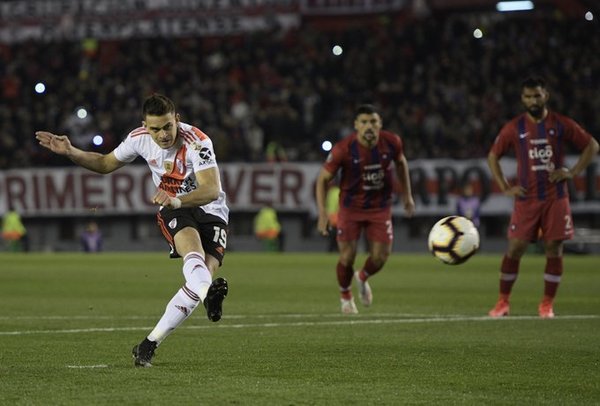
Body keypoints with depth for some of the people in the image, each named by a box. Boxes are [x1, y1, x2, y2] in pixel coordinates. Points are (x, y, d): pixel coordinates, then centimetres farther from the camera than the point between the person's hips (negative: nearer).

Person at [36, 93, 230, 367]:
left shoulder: (196, 142, -23)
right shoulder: (139, 138, -7)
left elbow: (211, 190, -35)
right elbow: (106, 163, 13)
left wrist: (178, 200, -53)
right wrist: (70, 152, -2)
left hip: (211, 212, -3)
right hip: (173, 210, 3)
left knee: (202, 276, -21)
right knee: (193, 250, -33)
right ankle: (209, 293, -50)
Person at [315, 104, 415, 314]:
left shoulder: (392, 142, -14)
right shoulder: (343, 149, -22)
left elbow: (401, 163, 9)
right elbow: (323, 179, -11)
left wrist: (407, 195, 12)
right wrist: (322, 212, -19)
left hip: (380, 208, 2)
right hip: (350, 209, -2)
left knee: (380, 257, -3)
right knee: (347, 258, -4)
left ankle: (362, 278, 34)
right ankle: (345, 297, 27)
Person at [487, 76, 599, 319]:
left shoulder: (561, 125, 1)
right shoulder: (514, 128, 2)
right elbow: (493, 156, 12)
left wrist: (573, 172, -4)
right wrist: (505, 188, 2)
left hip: (555, 198, 0)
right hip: (526, 198, 0)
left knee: (554, 250, -1)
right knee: (514, 248, -4)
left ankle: (547, 305, 9)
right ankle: (503, 302, 7)